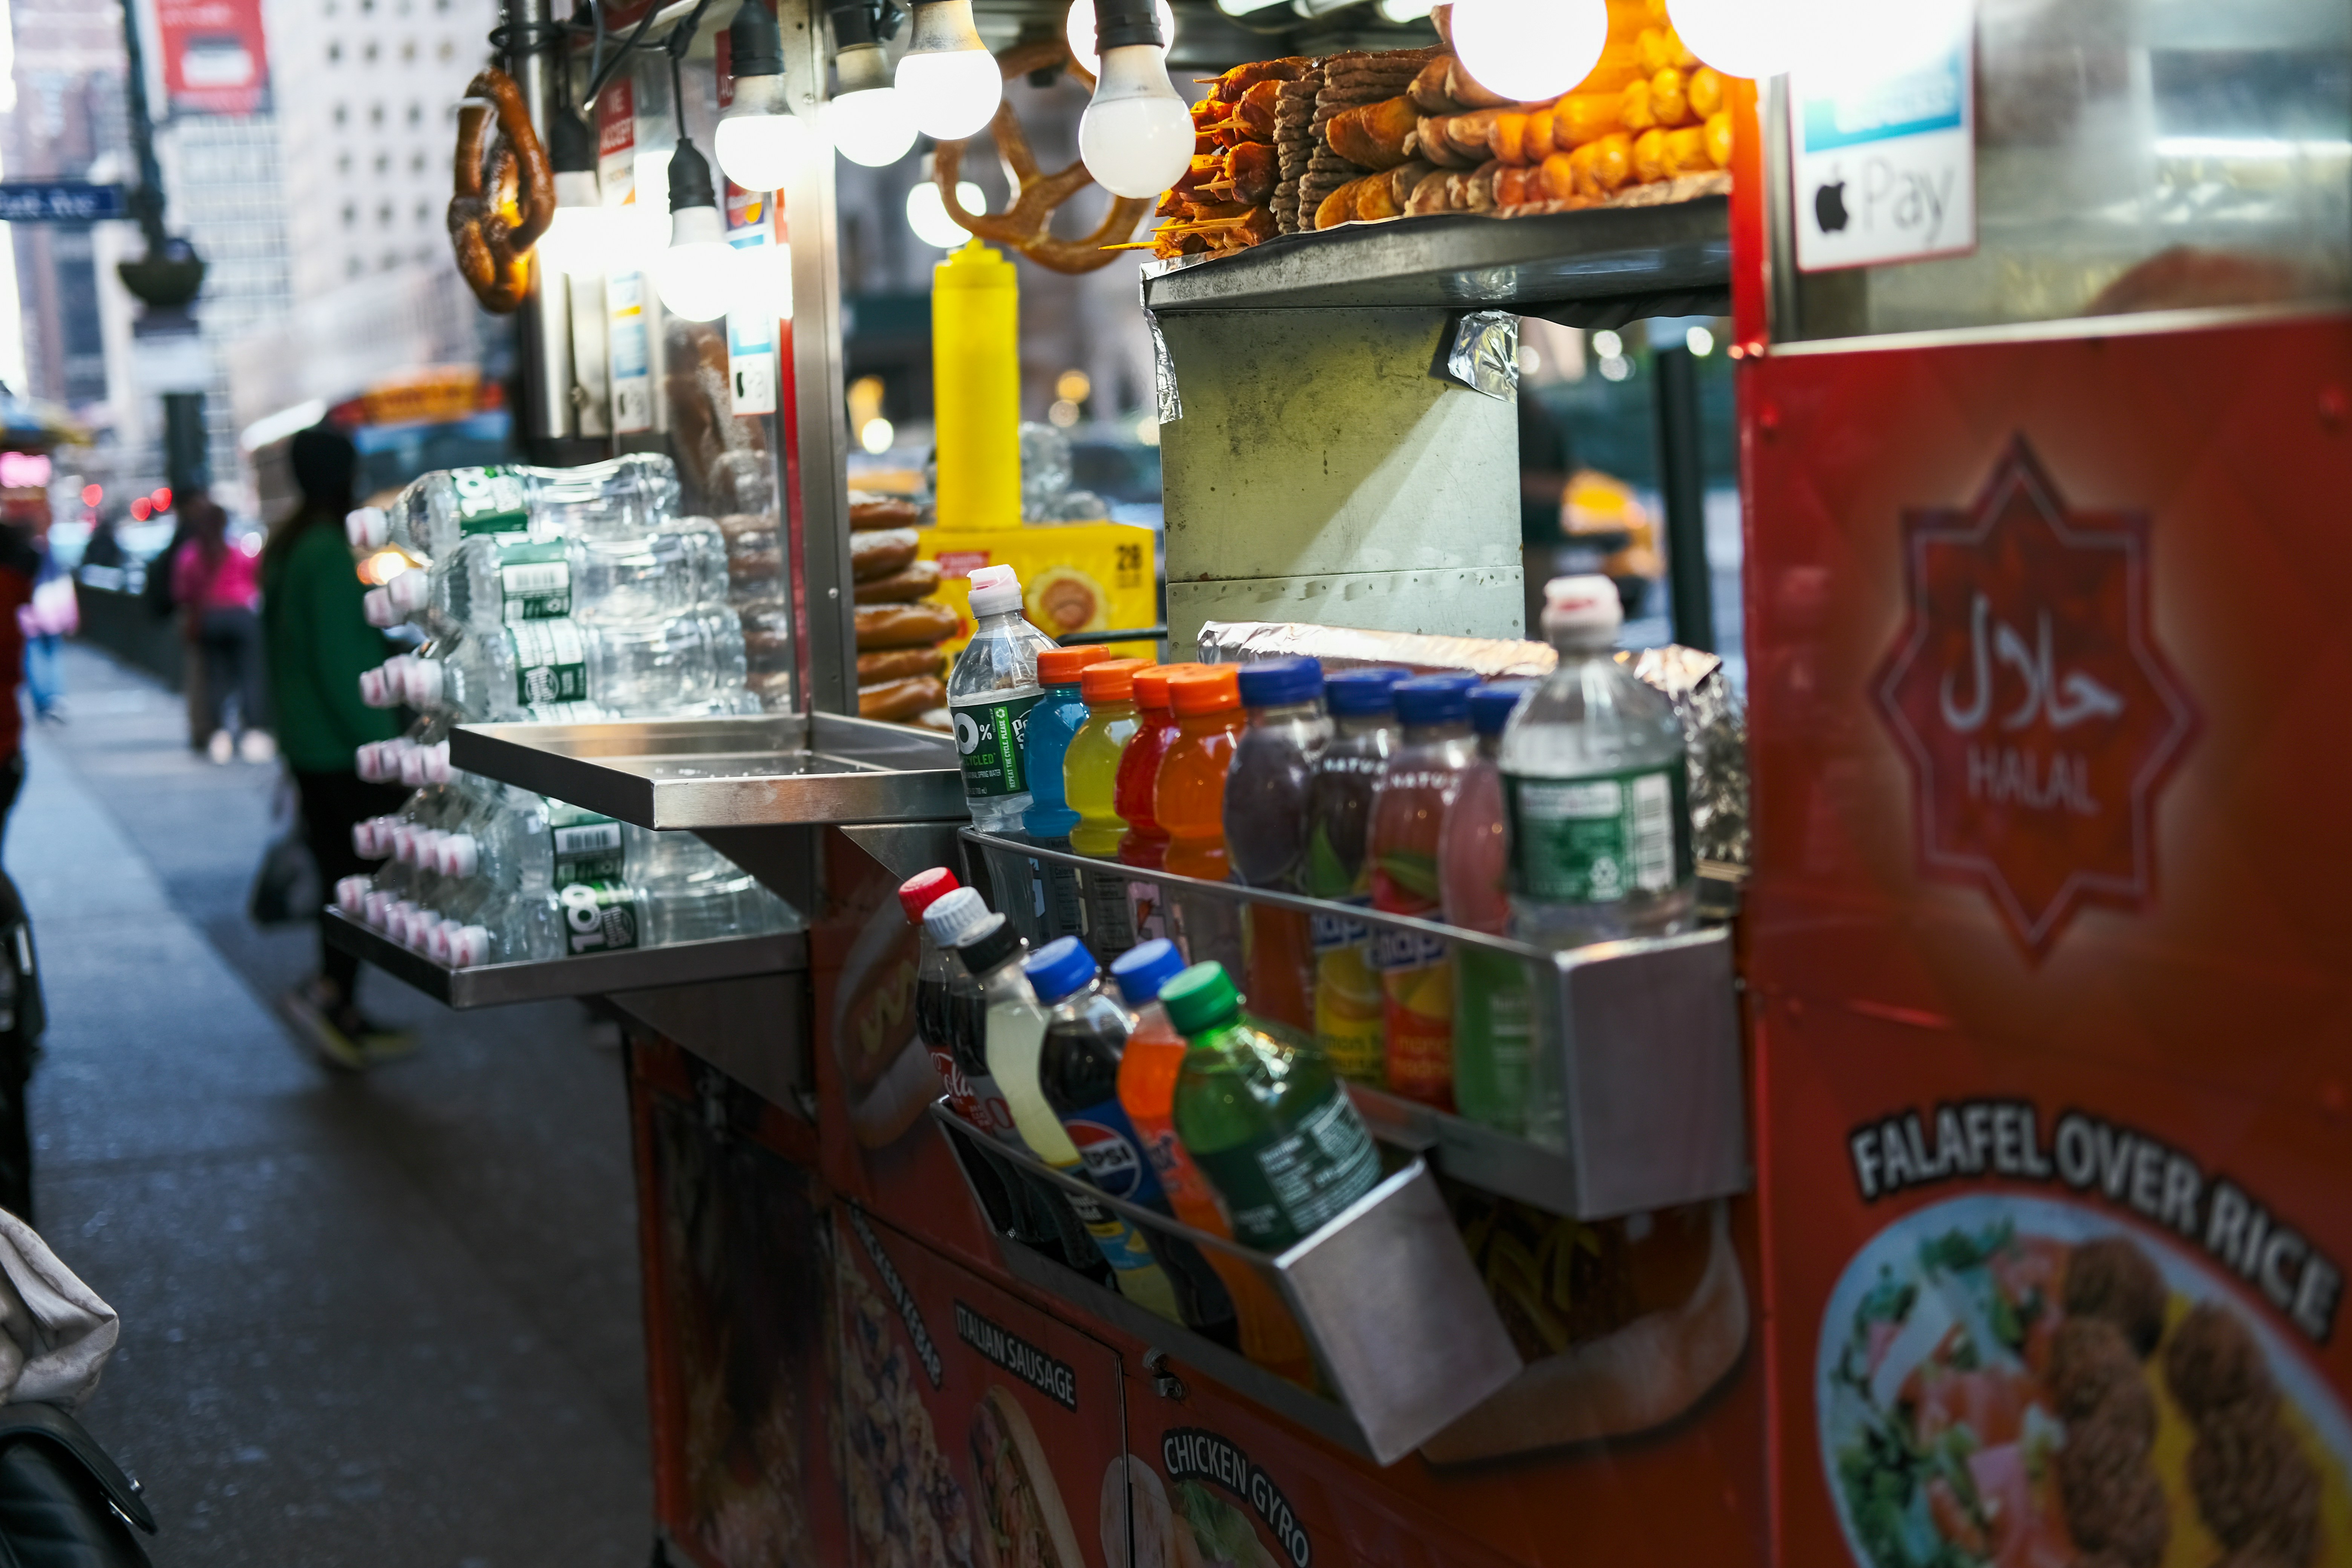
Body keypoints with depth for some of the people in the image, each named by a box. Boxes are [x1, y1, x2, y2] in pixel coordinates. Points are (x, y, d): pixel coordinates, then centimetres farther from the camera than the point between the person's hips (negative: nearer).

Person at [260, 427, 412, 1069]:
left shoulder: (284, 550, 13)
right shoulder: (332, 555, -17)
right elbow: (340, 664, -21)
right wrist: (383, 744, -19)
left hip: (306, 744, 10)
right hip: (346, 747, -10)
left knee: (341, 874, 14)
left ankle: (342, 1016, 17)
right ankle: (327, 989, -7)